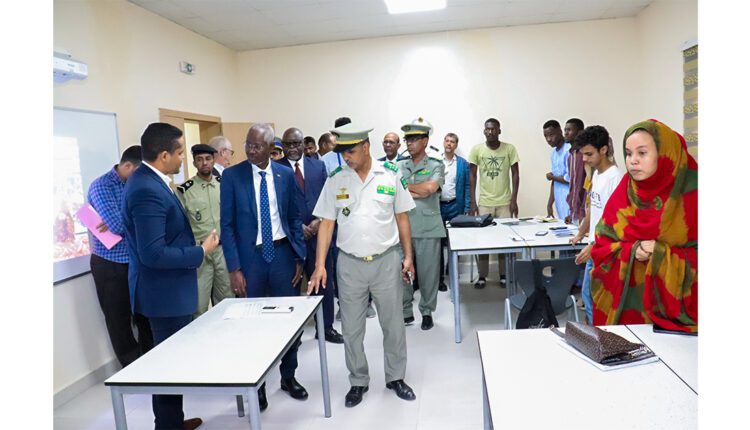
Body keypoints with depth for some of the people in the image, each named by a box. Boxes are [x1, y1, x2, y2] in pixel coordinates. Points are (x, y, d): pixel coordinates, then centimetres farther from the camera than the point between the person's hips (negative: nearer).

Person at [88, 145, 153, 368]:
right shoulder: (101, 186, -15)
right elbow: (117, 225, -26)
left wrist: (122, 221, -19)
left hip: (138, 261, 5)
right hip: (111, 266, -5)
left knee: (145, 315, 13)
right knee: (119, 320, 9)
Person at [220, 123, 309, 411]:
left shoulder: (285, 174, 1)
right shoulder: (231, 176, -5)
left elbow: (295, 218, 6)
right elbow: (227, 225, -6)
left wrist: (299, 257, 2)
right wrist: (234, 268, -11)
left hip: (282, 254, 2)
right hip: (250, 257, -1)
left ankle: (288, 377, 30)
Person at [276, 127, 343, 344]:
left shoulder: (318, 166, 8)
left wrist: (319, 221, -9)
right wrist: (298, 226, -13)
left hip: (318, 232, 3)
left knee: (324, 282, 9)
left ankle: (326, 327, 24)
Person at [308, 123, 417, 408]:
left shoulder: (390, 178, -1)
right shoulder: (335, 182, -1)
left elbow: (402, 218, 4)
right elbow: (327, 224, -1)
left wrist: (408, 256, 2)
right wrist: (320, 265, -6)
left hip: (386, 261, 0)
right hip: (350, 264, 1)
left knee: (393, 324, 11)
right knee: (351, 328, 10)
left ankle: (396, 377, 32)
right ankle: (358, 382, 30)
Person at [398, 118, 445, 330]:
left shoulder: (436, 166, 3)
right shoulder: (398, 166, 9)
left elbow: (430, 188, -16)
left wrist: (405, 186, -3)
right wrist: (419, 193, -11)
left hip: (429, 228, -2)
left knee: (428, 272, 6)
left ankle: (427, 312, 23)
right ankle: (405, 311, 23)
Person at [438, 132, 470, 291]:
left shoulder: (463, 164, 3)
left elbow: (467, 187, 2)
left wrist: (467, 209, -4)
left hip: (455, 206, 0)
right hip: (437, 206, 0)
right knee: (438, 242, 2)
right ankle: (440, 276, 8)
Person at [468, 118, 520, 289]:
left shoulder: (509, 149, -3)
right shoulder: (476, 150, -2)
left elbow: (515, 175, 1)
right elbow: (472, 176, 1)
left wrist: (514, 200, -5)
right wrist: (472, 203, -4)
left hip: (505, 202, 0)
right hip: (484, 202, 0)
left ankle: (504, 276, 18)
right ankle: (482, 277, 14)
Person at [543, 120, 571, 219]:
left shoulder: (569, 150, -12)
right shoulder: (553, 153, 14)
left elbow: (570, 178, -18)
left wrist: (551, 177, -1)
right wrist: (550, 204, 12)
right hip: (559, 203, 8)